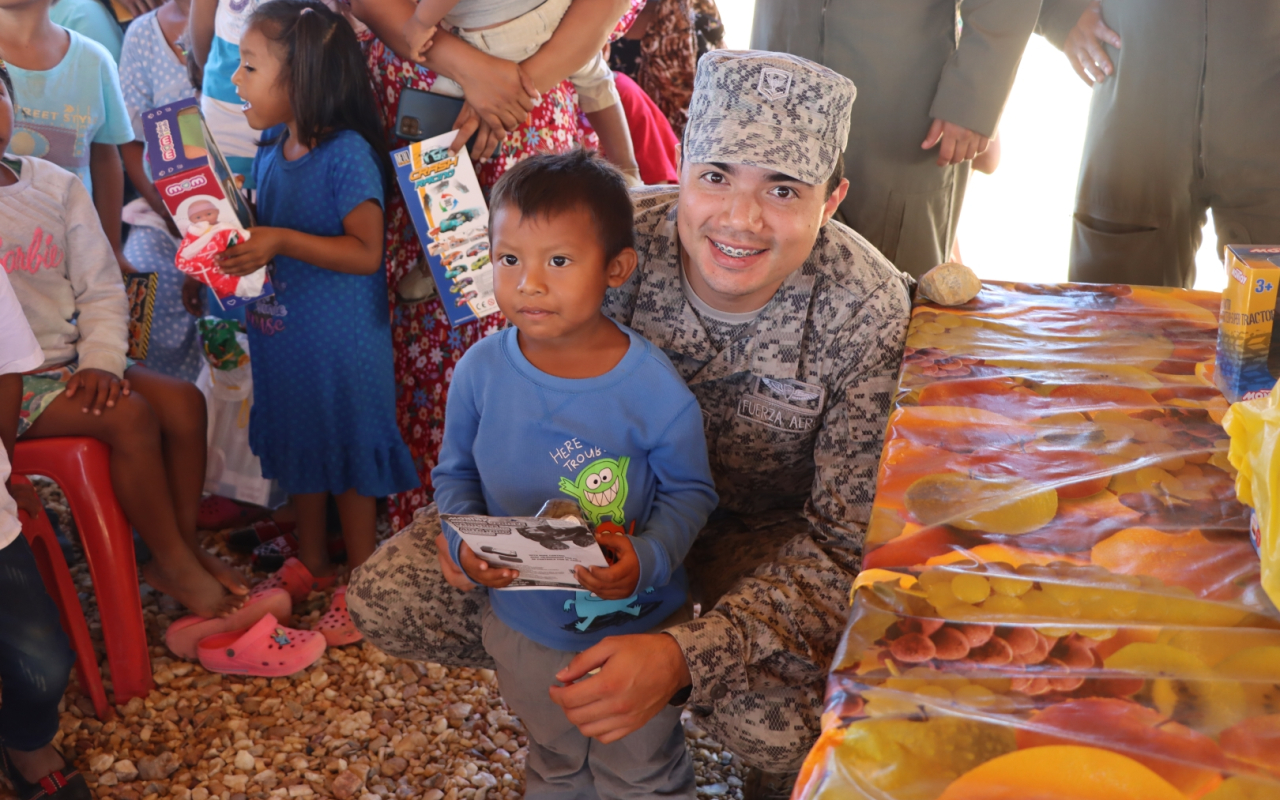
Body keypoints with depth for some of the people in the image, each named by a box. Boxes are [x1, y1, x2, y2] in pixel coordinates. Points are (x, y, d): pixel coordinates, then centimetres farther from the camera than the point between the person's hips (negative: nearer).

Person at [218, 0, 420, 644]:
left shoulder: (346, 154, -19)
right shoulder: (270, 149, 4)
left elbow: (365, 251, -22)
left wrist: (280, 242, -27)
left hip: (341, 342, -8)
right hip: (280, 333, 8)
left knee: (349, 456, 6)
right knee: (297, 446, 20)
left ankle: (360, 584, 23)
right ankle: (310, 561, 39)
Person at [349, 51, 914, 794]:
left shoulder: (870, 316, -29)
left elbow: (844, 542, -24)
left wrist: (685, 656, -38)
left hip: (762, 528, -2)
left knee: (776, 718, -33)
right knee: (385, 599, -11)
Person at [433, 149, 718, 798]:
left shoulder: (654, 390, -24)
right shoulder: (480, 371, -15)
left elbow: (689, 490, -12)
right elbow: (455, 471, 0)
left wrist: (649, 558, -29)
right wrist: (465, 541, -18)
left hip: (633, 628, -2)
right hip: (522, 623, 3)